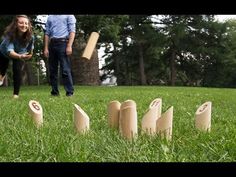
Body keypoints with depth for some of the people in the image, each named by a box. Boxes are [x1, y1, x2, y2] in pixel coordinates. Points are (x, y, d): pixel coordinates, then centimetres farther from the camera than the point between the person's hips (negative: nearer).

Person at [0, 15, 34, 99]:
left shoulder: (30, 37, -34)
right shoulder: (9, 34, -42)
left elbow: (30, 48, -11)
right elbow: (9, 50, -53)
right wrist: (20, 56, -71)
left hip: (20, 53, 1)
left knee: (17, 70, -19)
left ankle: (16, 94, -10)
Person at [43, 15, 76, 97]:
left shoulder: (69, 16, 8)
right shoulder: (50, 17, 22)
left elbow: (72, 31, -2)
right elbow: (47, 34, 18)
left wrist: (69, 46, -14)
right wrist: (46, 48, 6)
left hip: (63, 43, -5)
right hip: (52, 44, 5)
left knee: (65, 70, -12)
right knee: (52, 70, 5)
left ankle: (70, 92, -10)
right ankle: (54, 92, 11)